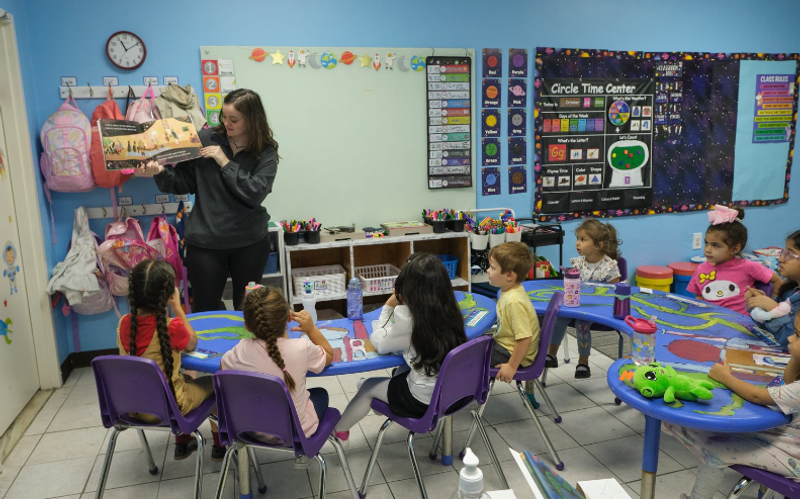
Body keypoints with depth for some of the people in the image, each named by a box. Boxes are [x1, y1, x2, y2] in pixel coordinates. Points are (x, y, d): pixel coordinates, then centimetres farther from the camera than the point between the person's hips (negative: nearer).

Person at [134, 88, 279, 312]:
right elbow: (185, 182, 1)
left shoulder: (265, 152, -4)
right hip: (205, 241, 0)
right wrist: (161, 173, -17)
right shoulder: (205, 139, -2)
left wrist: (225, 163, -17)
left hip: (250, 242, 0)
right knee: (204, 310, 8)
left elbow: (255, 193, -17)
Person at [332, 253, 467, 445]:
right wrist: (397, 307, 6)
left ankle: (339, 431, 40)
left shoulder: (409, 319, -24)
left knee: (368, 387, 19)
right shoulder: (449, 311, -6)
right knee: (402, 371, 32)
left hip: (424, 400, -6)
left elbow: (379, 343, -9)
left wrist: (389, 306, -4)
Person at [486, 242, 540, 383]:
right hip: (504, 343, 10)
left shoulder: (514, 302, -31)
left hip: (512, 354, -10)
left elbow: (524, 338, -32)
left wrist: (512, 367, -24)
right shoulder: (509, 291, -2)